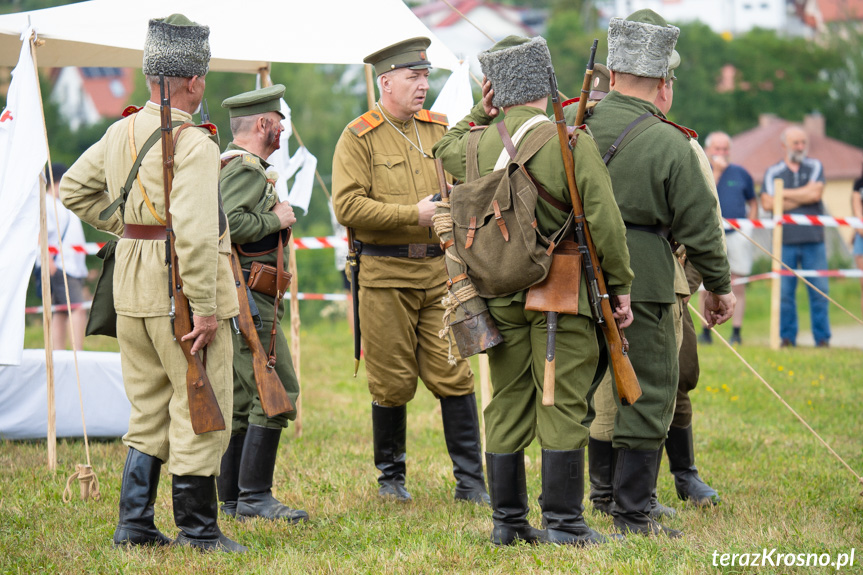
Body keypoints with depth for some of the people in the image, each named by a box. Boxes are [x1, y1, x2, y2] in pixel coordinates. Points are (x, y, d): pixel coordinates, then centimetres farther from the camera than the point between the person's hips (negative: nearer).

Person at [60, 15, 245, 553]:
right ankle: (199, 529, 5)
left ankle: (135, 524, 18)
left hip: (132, 285, 8)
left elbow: (74, 189, 20)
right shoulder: (194, 144, -17)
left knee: (149, 407, 16)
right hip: (182, 287, -8)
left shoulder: (121, 132, 8)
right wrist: (205, 308, -22)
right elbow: (195, 231, -25)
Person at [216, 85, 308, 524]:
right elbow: (227, 223, -28)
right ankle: (255, 495, -12)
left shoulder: (228, 164, 19)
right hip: (249, 295, -11)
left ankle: (232, 499, 13)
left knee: (240, 397, 11)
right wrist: (276, 219, -15)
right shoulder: (247, 168, -13)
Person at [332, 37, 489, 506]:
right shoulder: (358, 137, -4)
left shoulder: (439, 129, 13)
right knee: (392, 382, 3)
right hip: (385, 273, -4)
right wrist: (413, 214, -16)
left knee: (453, 374, -1)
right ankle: (390, 478, 19)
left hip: (439, 269, 4)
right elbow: (347, 206, -13)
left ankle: (470, 481, 4)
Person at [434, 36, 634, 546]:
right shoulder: (571, 140, -10)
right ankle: (563, 523, 0)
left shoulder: (478, 145, 3)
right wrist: (620, 285, -4)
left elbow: (444, 151, 29)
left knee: (507, 405, 11)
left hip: (501, 294, 5)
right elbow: (603, 219, -12)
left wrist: (479, 115, 22)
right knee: (562, 404, -1)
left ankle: (508, 521, 16)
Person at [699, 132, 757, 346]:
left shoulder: (741, 173, 11)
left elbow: (753, 203, 19)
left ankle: (737, 332, 2)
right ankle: (706, 332, 7)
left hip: (737, 234, 1)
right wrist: (716, 171, -12)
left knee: (737, 286, 0)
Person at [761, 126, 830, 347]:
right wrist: (802, 198, -4)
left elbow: (816, 193, -7)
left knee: (819, 291, -2)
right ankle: (787, 338, 8)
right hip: (785, 240, 0)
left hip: (813, 239, 0)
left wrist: (784, 194, -2)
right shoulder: (773, 172, 8)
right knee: (785, 292, 0)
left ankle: (822, 338, 4)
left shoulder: (815, 167, 10)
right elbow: (767, 204, -5)